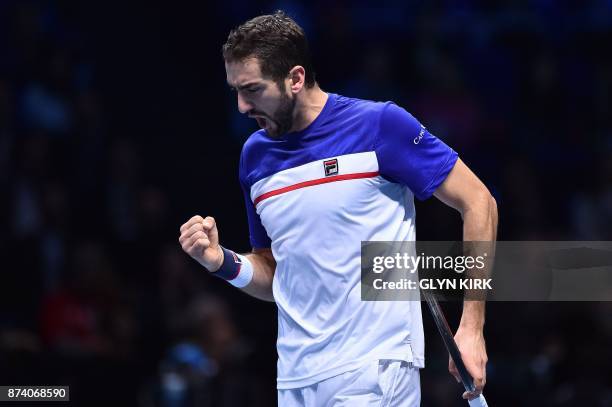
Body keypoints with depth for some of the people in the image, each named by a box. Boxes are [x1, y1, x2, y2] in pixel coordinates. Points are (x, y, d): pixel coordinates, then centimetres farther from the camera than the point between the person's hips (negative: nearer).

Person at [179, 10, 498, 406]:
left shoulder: (379, 125, -7)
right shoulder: (255, 155, 12)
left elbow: (478, 203, -4)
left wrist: (472, 328, -8)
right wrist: (223, 262, -1)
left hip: (373, 372, -6)